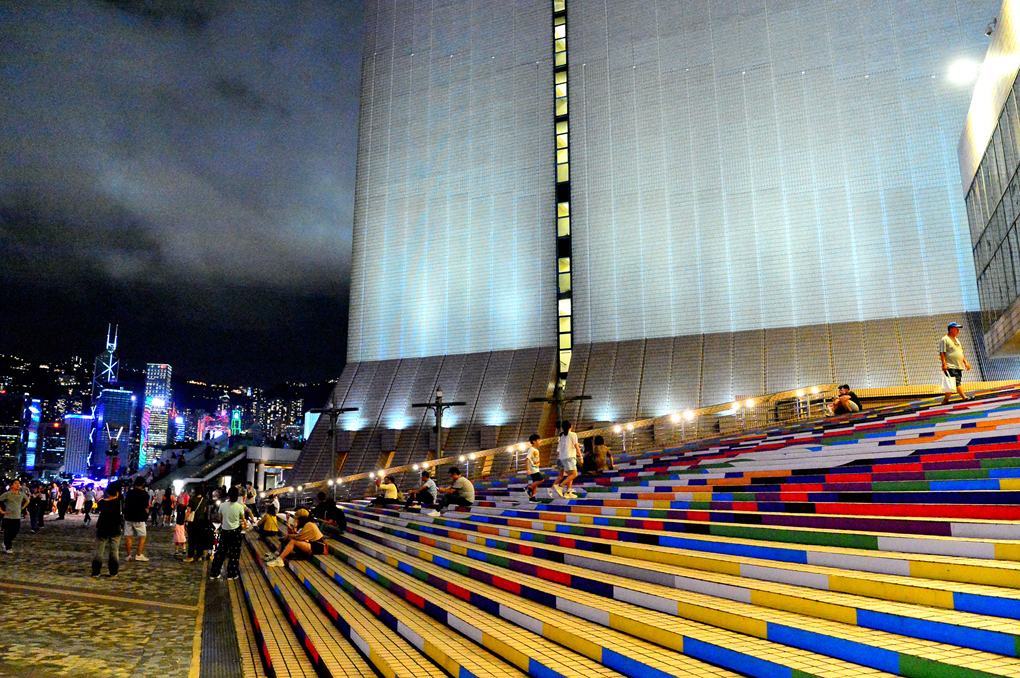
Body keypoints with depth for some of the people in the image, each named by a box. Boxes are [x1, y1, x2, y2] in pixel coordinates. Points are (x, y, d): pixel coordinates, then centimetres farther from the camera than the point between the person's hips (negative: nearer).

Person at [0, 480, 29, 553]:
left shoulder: (22, 494, 6)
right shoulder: (7, 494, -7)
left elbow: (27, 501, 24)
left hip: (17, 517, 4)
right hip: (8, 516, -4)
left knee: (16, 531, 4)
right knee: (8, 532, 1)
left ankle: (6, 543, 28)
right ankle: (7, 548, 14)